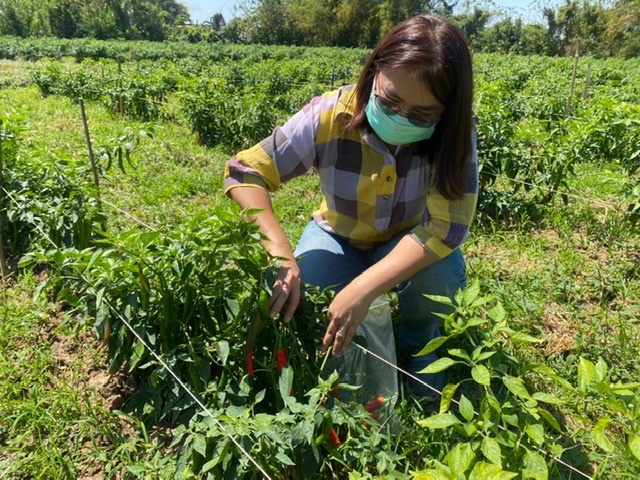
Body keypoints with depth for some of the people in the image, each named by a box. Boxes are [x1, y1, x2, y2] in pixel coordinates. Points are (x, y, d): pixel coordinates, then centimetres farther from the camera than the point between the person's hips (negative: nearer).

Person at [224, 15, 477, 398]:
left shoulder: (454, 133, -25)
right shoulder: (330, 116, -27)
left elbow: (447, 225, -32)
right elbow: (244, 173, -25)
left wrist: (364, 288, -45)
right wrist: (280, 251, -42)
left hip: (411, 246, 1)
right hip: (340, 238, 0)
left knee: (443, 272, -32)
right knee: (299, 303, -26)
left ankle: (419, 339, 4)